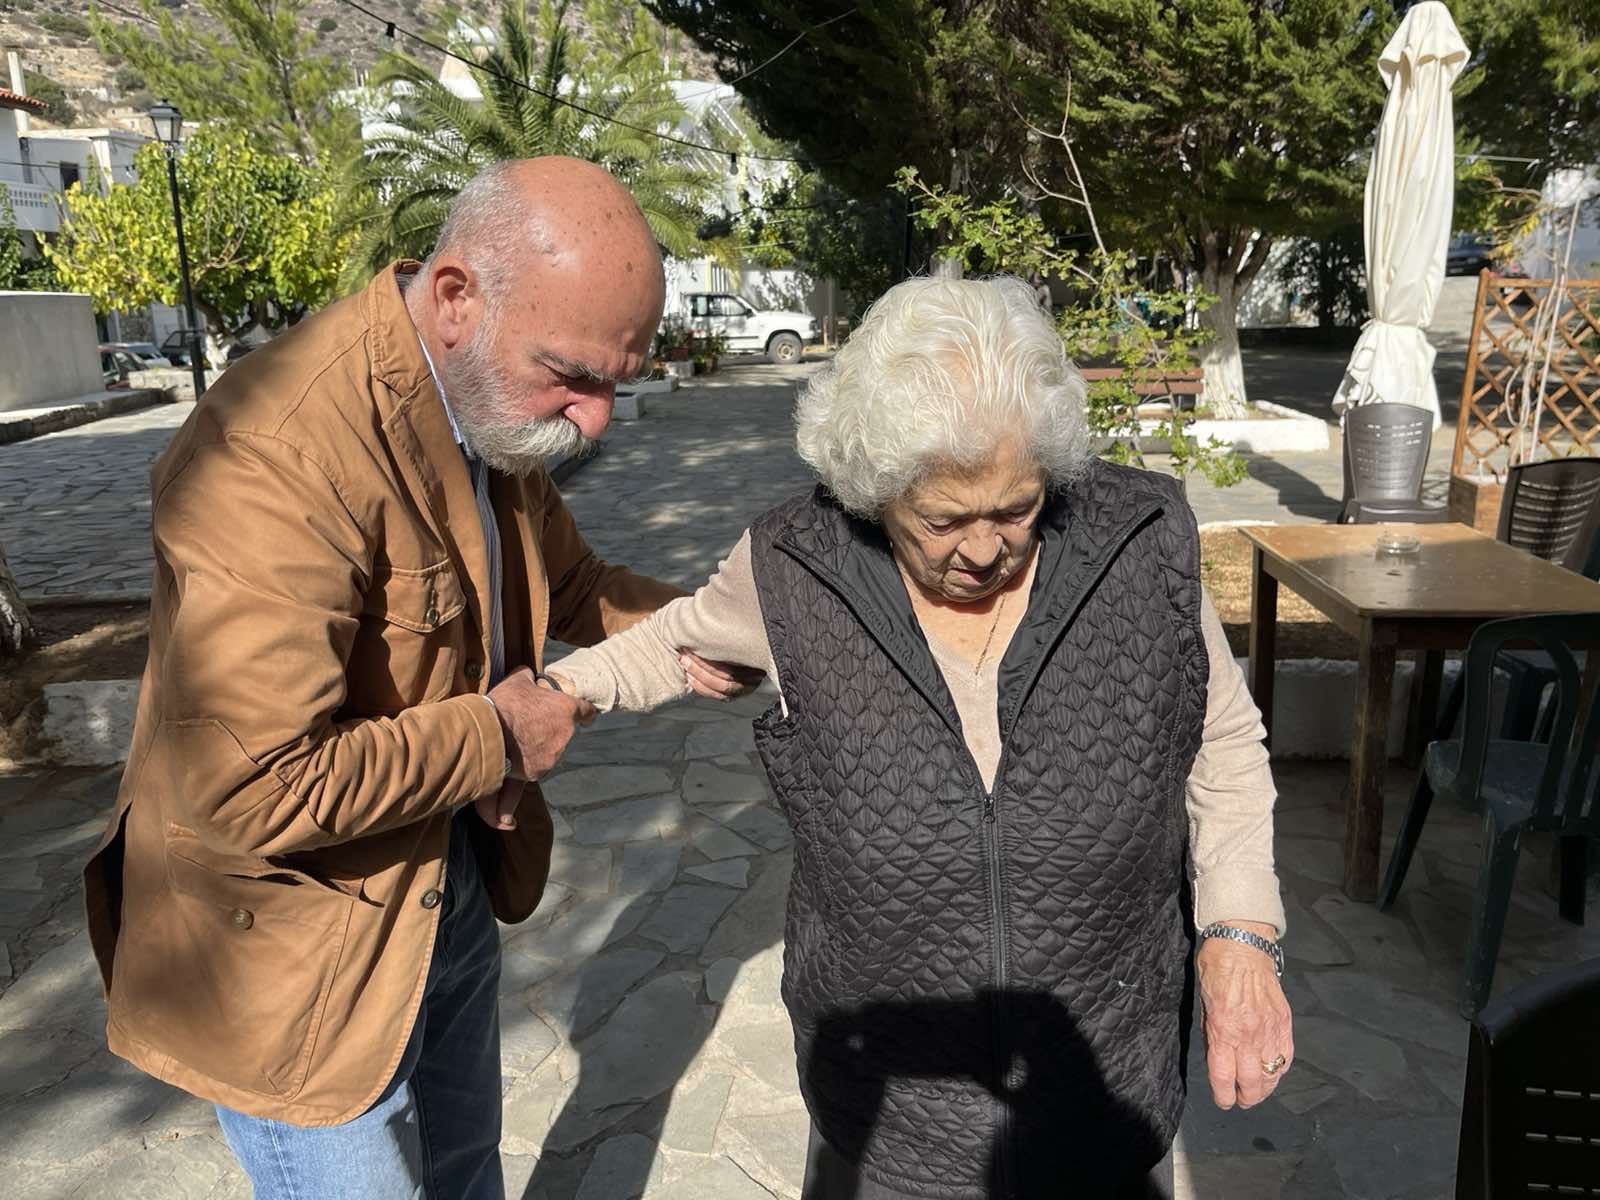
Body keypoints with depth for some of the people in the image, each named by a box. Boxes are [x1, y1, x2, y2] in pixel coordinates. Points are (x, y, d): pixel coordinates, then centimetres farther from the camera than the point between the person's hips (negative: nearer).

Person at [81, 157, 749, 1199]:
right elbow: (251, 791, -33)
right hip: (296, 947, -7)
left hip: (453, 880, 8)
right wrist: (494, 738, -22)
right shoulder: (276, 456, -33)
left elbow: (567, 581, 11)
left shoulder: (496, 400, -4)